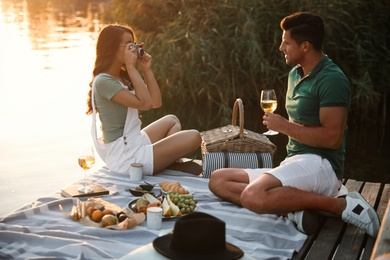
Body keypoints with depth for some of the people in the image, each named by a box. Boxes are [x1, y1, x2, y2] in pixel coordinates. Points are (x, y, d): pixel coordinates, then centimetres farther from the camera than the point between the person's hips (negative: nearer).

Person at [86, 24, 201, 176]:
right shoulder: (103, 81, -18)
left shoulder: (124, 77, 11)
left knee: (172, 120, 29)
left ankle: (170, 161, 11)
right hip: (125, 158, -10)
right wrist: (131, 67, -21)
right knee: (193, 137, -9)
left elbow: (156, 103, 7)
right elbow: (145, 103, -25)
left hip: (135, 144, 10)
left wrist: (146, 69, 3)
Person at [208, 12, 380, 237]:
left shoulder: (332, 79, -12)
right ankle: (295, 208, -14)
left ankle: (340, 204, -18)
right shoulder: (295, 74, 16)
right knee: (218, 181, 2)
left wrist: (284, 126, -12)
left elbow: (332, 138, -20)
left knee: (253, 196, -35)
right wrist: (283, 126, 7)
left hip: (320, 166, -10)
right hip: (294, 164, 10)